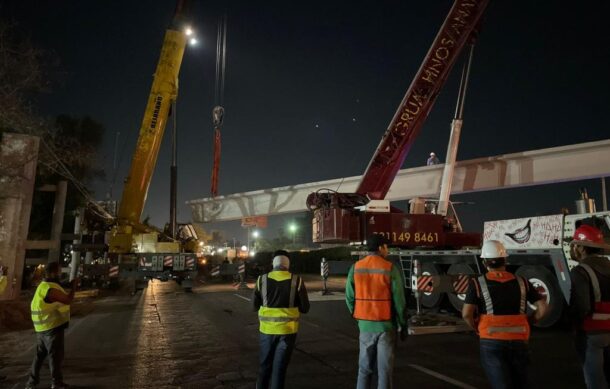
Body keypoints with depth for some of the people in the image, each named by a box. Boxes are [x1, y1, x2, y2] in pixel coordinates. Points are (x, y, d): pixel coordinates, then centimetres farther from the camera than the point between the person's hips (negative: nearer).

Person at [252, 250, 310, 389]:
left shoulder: (262, 280, -5)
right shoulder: (297, 281, -9)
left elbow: (255, 306, 4)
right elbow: (305, 308, -4)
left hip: (267, 329, 2)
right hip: (287, 329, -1)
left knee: (265, 364, 20)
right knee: (280, 367, 10)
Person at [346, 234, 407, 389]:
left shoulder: (355, 268, -2)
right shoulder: (390, 268, -10)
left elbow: (350, 297, -1)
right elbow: (399, 300, -9)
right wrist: (403, 325, 2)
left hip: (365, 325, 3)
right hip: (386, 324, -3)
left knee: (365, 367, 16)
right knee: (384, 369, 8)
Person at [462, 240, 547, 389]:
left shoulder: (478, 283, -6)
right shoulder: (522, 282, 4)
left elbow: (466, 314, -13)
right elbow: (543, 308, 0)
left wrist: (477, 328, 6)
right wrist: (528, 322, 15)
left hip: (492, 342, -3)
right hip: (518, 342, 4)